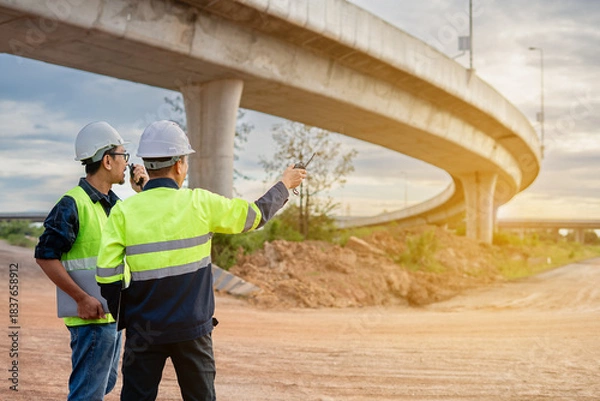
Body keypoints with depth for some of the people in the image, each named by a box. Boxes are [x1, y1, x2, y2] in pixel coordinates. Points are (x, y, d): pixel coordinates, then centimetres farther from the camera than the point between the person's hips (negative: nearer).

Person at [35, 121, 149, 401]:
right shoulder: (72, 205, -16)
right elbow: (45, 256, -18)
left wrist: (143, 194, 9)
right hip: (92, 316, -9)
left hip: (113, 314, 9)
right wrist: (82, 298, -20)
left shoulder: (112, 202, 11)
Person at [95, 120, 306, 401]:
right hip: (192, 329, 0)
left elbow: (107, 275, -8)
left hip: (144, 329, 1)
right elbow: (255, 214, 6)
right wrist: (285, 185, 23)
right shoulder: (200, 203, -8)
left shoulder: (124, 211, -7)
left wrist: (123, 316, 9)